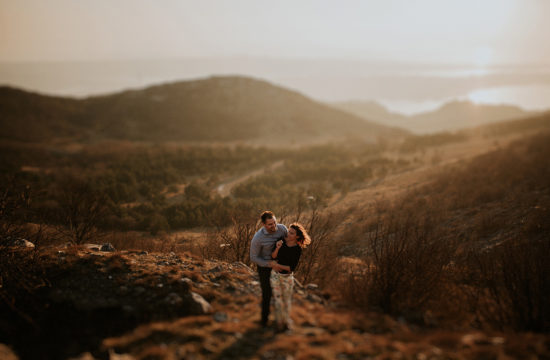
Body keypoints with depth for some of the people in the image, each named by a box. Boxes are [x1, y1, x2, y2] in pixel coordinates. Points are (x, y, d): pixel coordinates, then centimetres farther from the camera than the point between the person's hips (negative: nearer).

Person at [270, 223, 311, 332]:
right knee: (278, 300, 8)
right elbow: (273, 257, -15)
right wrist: (277, 248, -32)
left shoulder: (297, 250, -20)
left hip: (287, 277, -1)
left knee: (287, 300, 17)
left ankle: (286, 320, 41)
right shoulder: (281, 241, -14)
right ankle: (279, 321, 29)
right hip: (275, 274, 1)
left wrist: (279, 266, -26)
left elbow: (292, 268, -19)